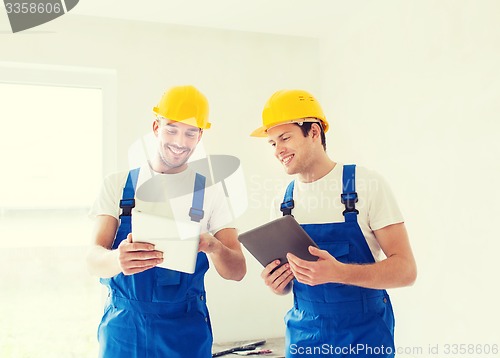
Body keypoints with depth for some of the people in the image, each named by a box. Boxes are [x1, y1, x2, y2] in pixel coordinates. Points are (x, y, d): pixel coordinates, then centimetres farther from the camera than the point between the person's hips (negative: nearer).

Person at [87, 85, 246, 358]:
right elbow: (94, 260, -8)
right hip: (122, 325, 1)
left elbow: (237, 271, -4)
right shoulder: (118, 184, 0)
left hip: (186, 328, 0)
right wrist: (117, 259, -32)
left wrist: (211, 245, -27)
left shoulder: (210, 192, -1)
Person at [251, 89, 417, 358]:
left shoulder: (367, 184, -13)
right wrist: (278, 284, -12)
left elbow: (406, 269, -15)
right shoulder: (283, 202, 1)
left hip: (365, 336, -3)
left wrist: (338, 272, -30)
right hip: (304, 335, 4)